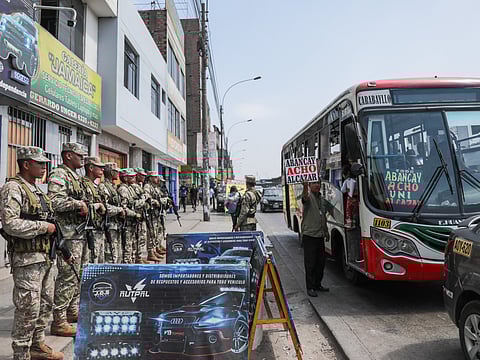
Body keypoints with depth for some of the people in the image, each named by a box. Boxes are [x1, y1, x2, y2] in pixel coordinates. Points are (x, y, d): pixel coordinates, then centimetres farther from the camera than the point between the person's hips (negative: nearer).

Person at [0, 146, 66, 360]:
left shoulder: (37, 190, 15)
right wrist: (44, 226, -16)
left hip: (45, 258, 9)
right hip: (27, 260, -9)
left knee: (46, 304, 17)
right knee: (28, 309, -1)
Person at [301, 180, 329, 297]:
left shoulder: (320, 198, 16)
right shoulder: (309, 196, -8)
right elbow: (305, 197, -36)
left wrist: (326, 231, 26)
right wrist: (305, 187, -57)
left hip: (320, 236, 8)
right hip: (309, 235, -8)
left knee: (321, 262, 14)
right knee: (310, 263, -3)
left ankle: (317, 285, 27)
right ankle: (310, 288, 5)